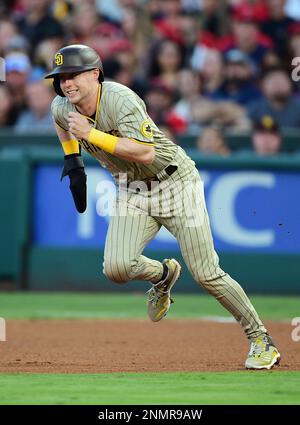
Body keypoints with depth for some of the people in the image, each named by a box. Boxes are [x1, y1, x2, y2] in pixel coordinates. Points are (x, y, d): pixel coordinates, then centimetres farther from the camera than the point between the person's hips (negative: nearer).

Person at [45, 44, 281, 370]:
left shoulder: (119, 99, -26)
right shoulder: (62, 107, -4)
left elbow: (145, 152, -36)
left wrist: (91, 134, -34)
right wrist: (72, 159, 18)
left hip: (175, 182, -6)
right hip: (131, 193, 6)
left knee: (207, 275, -7)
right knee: (116, 268, -19)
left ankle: (260, 339, 10)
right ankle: (162, 275, 16)